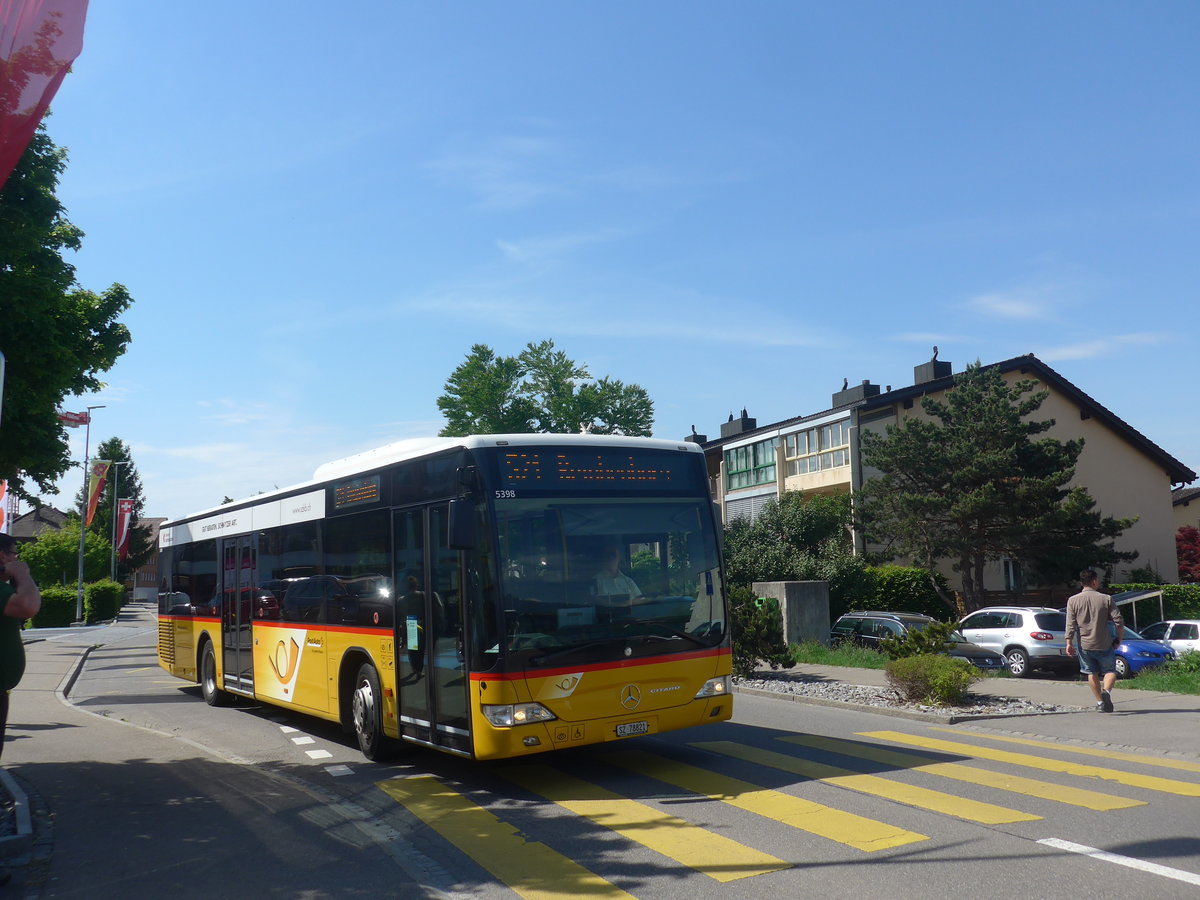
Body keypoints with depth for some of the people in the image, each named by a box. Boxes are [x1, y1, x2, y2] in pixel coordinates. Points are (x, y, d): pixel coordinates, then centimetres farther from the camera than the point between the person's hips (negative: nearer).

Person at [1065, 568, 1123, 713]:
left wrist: (1069, 643, -5)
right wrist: (1119, 640, 7)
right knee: (1110, 671, 12)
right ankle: (1106, 691, -16)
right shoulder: (1106, 599, -5)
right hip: (1104, 644, -1)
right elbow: (1119, 621, -6)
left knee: (1092, 673, 16)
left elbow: (1070, 624, -8)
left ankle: (1100, 702, 17)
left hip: (1084, 645, 1)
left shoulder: (1073, 600, -3)